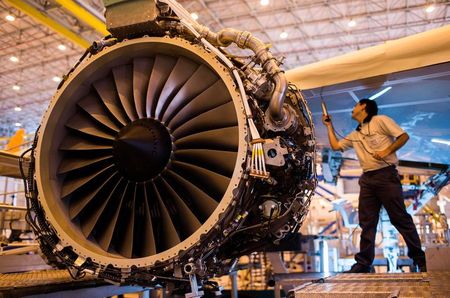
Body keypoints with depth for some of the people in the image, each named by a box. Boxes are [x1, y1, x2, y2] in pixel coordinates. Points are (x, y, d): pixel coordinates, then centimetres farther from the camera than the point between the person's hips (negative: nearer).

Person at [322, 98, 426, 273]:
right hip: (367, 179, 7)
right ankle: (364, 263, 9)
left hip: (386, 175, -7)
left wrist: (387, 151, -17)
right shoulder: (355, 135, 21)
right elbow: (335, 146, 25)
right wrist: (329, 126, 27)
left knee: (400, 218, -4)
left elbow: (403, 136, -3)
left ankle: (419, 259, 7)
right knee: (367, 222, 5)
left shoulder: (380, 120, 2)